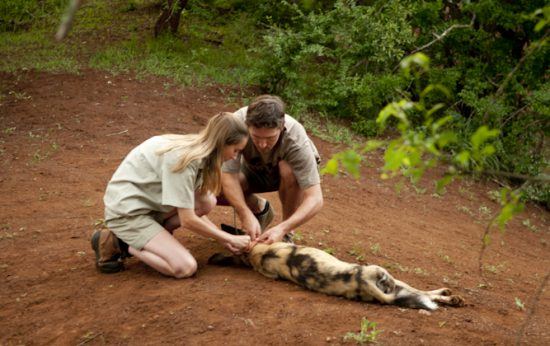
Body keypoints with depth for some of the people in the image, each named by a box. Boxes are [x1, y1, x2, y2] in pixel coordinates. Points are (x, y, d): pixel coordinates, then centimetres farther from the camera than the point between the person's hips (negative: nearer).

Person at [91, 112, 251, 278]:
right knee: (186, 268, -17)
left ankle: (150, 239, 1)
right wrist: (230, 238, -12)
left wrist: (223, 238, -1)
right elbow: (188, 220, -22)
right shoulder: (181, 158, -26)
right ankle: (117, 244, -4)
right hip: (127, 212, -9)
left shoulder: (196, 149, 0)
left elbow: (195, 209, 6)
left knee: (207, 202, -7)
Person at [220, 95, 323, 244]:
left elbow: (316, 199, -40)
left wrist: (282, 228, -52)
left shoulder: (295, 139, -39)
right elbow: (229, 175, -32)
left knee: (288, 170, -38)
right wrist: (246, 215, -44)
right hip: (255, 170, 2)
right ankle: (260, 208, 8)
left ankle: (287, 236, -14)